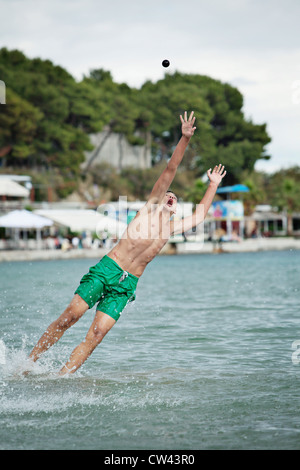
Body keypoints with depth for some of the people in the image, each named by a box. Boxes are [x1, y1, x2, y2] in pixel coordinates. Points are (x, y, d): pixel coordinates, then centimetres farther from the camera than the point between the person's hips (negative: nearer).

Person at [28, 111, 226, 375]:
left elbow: (200, 216, 34)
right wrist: (185, 139, -4)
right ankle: (30, 362, 1)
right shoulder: (153, 205, 11)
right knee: (69, 316, -10)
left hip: (127, 284, 4)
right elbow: (170, 170, 2)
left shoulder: (172, 228, 22)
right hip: (106, 269, -3)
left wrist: (214, 185, 38)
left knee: (97, 334, -11)